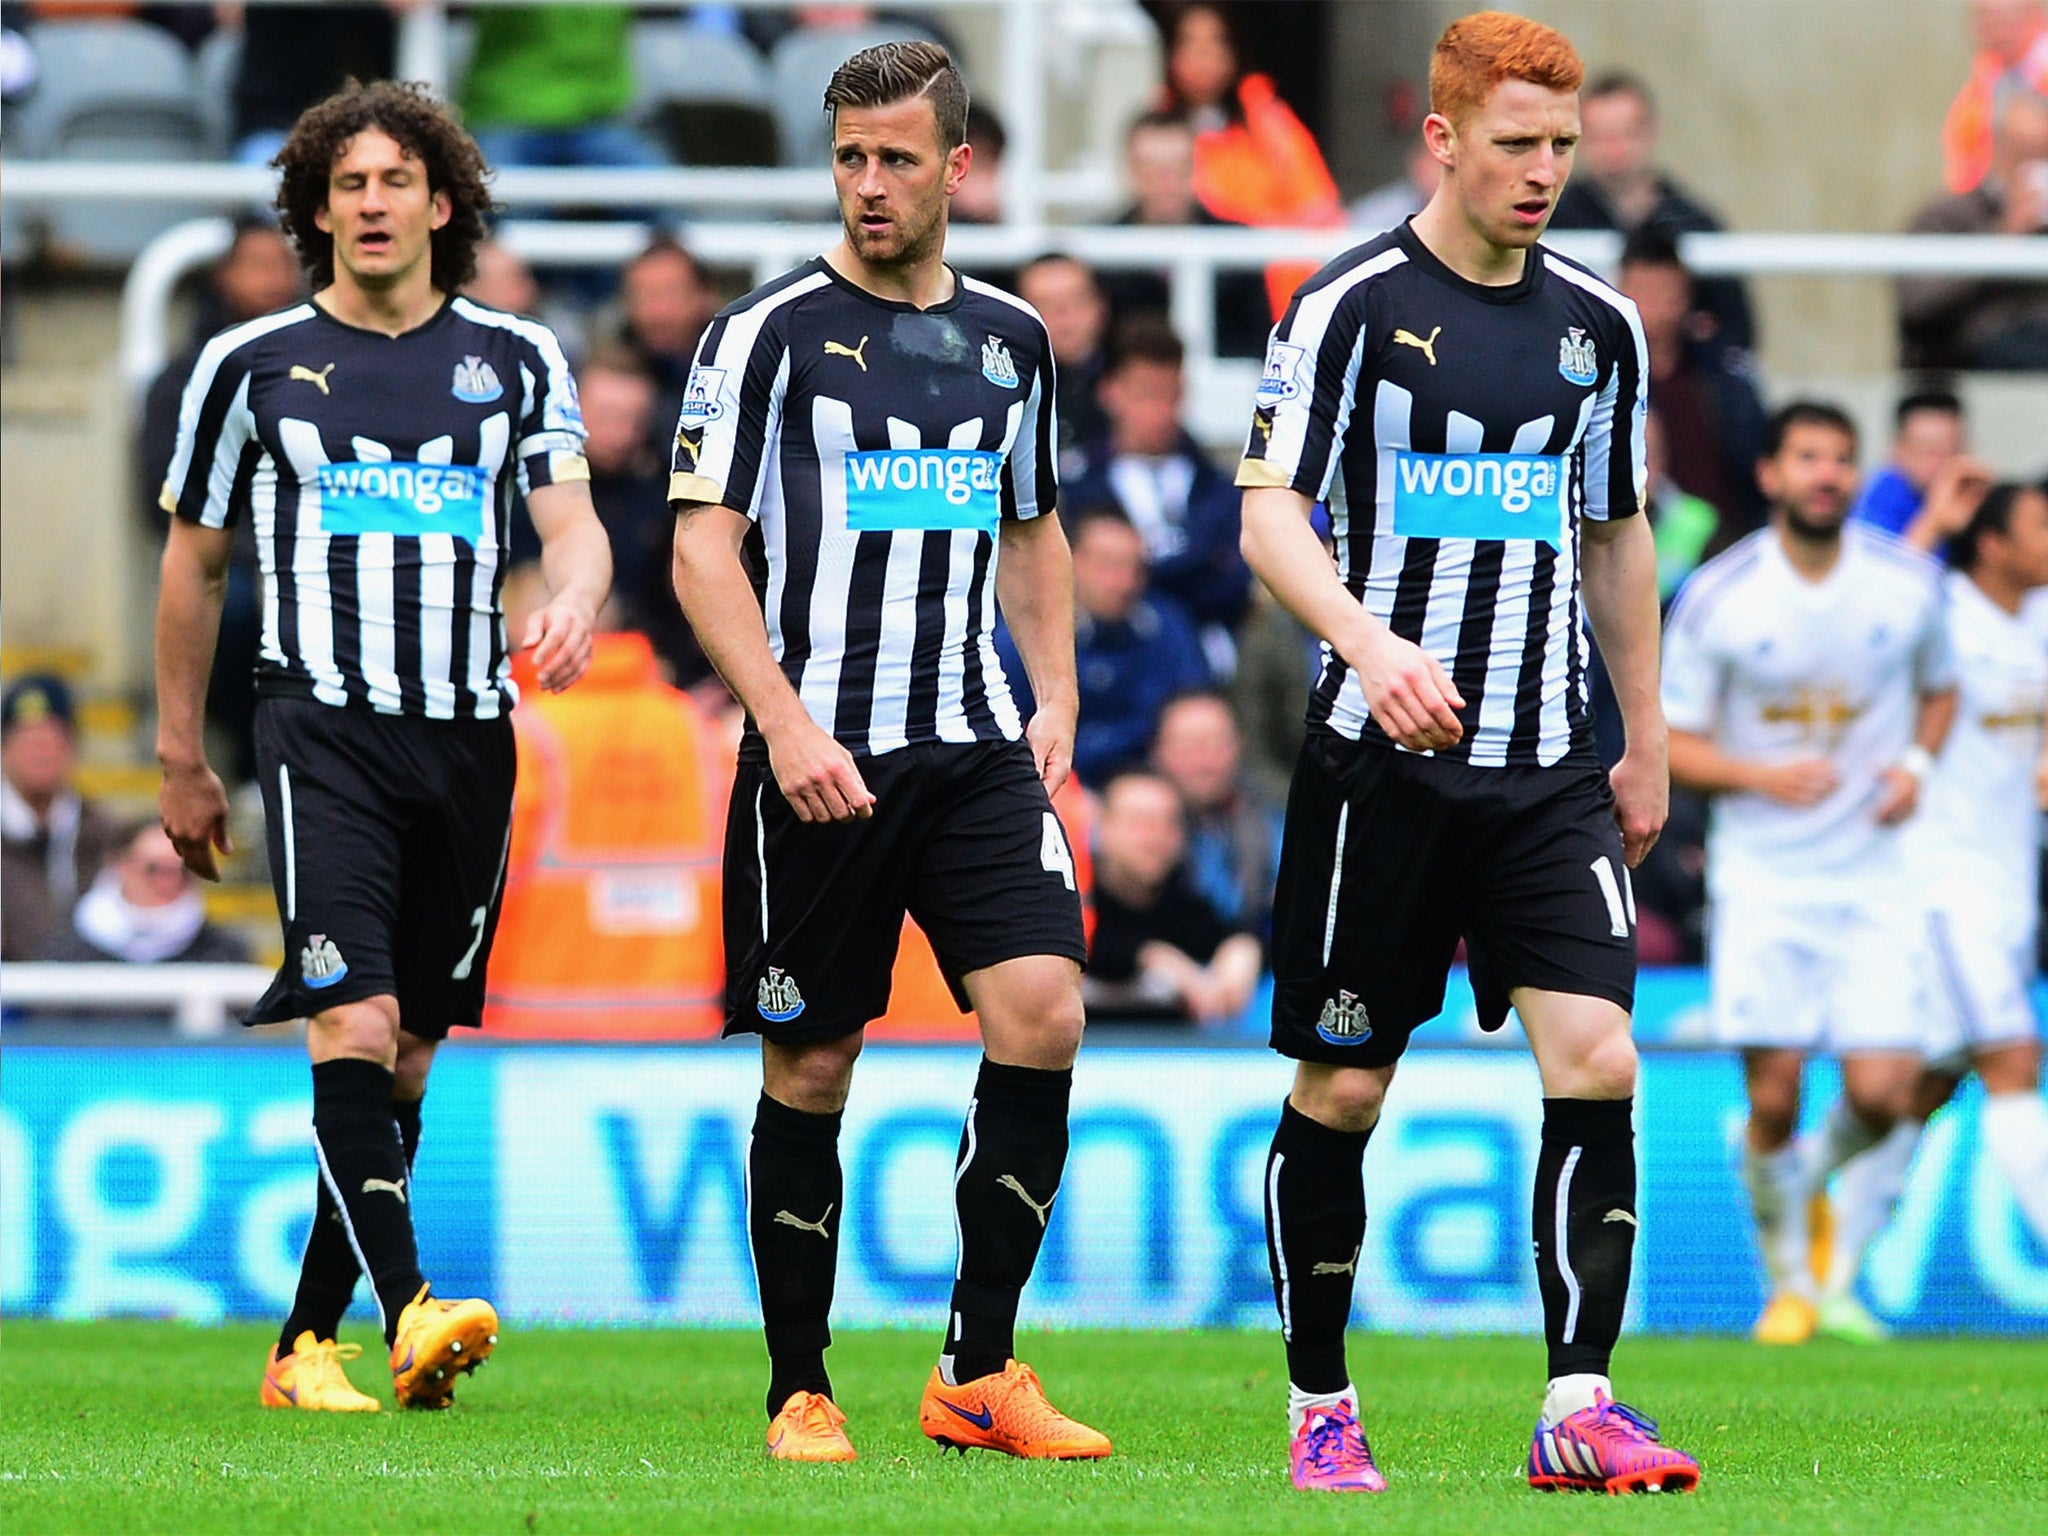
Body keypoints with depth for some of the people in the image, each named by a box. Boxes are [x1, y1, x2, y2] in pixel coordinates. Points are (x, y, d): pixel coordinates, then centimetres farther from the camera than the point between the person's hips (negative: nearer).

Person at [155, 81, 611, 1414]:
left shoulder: (517, 360, 10)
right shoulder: (251, 365, 6)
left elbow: (574, 524, 1)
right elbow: (194, 564, 14)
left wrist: (574, 607, -23)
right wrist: (183, 764, 14)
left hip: (469, 739, 3)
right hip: (325, 727, -3)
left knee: (408, 1054, 7)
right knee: (353, 1024, -20)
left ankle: (305, 1343, 16)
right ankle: (410, 1309, -30)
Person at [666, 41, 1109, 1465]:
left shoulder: (1011, 337, 13)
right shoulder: (771, 332, -2)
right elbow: (704, 549, -6)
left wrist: (1056, 696, 11)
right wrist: (787, 725, -16)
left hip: (976, 748, 3)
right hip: (818, 758, -3)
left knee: (1043, 1012, -13)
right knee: (811, 1070, 1)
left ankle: (979, 1372, -5)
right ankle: (801, 1390, 13)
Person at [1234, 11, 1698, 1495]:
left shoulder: (1599, 323, 10)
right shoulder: (1351, 304, -5)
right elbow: (1273, 514, -11)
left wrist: (1647, 743, 21)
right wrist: (1370, 644, -29)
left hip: (1548, 767, 4)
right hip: (1378, 757, -4)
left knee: (1598, 1061, -11)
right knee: (1342, 1085, 2)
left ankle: (1581, 1407, -10)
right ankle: (1321, 1408, 15)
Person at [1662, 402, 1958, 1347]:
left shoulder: (1909, 582, -1)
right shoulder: (1717, 596, -7)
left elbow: (1938, 688, 18)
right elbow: (1670, 742, -1)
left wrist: (1914, 764, -2)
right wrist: (1760, 775, -20)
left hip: (1871, 876, 1)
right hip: (1760, 873, -1)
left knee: (1882, 1092, -9)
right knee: (1773, 1093, -5)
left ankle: (1822, 1171, 25)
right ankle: (1788, 1280, 16)